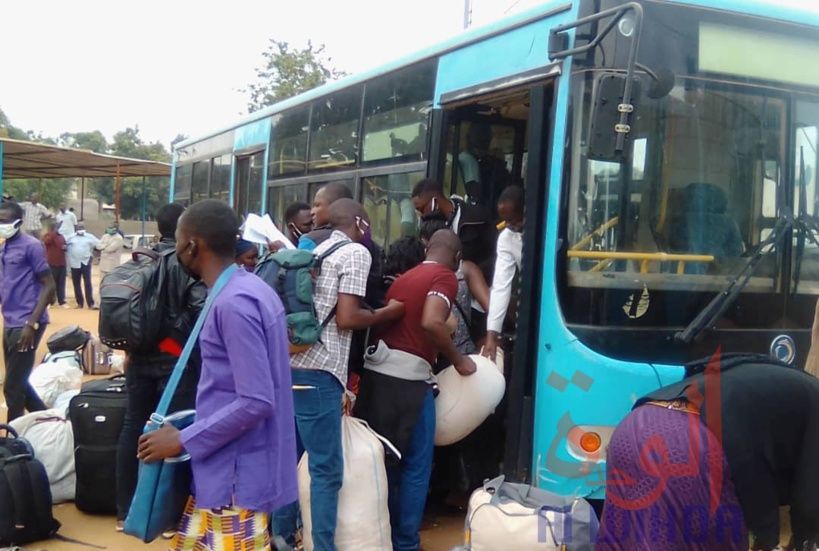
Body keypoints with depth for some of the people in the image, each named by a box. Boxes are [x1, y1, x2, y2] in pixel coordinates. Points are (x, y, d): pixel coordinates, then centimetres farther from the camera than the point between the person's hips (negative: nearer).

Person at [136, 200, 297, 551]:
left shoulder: (234, 304, -21)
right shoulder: (251, 288, 9)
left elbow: (256, 402, -25)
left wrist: (184, 440, -17)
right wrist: (190, 430, 19)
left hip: (237, 475, -10)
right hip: (226, 466, 10)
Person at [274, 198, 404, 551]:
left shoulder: (316, 252, 20)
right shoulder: (356, 252, -4)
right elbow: (346, 319, -13)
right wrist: (387, 313, 2)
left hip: (289, 365, 9)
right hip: (317, 371, -8)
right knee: (326, 469, -2)